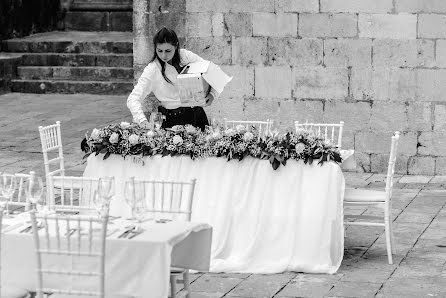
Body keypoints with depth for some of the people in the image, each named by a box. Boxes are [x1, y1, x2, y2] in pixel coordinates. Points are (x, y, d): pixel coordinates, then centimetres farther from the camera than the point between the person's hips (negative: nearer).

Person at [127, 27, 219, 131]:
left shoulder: (186, 56, 0)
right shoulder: (152, 70, -8)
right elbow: (133, 99, -14)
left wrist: (212, 93, -10)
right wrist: (142, 120, -32)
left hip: (196, 114, 3)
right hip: (172, 120, -3)